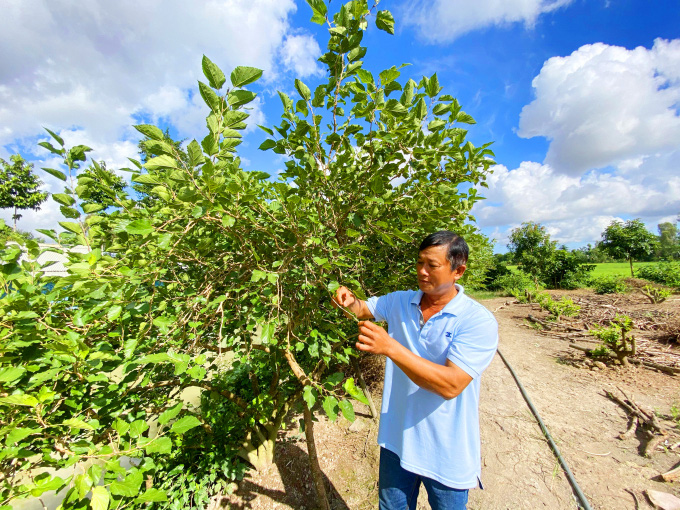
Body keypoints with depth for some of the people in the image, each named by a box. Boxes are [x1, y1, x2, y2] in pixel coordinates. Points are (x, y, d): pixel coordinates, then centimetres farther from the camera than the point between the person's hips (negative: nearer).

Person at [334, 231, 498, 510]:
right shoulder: (400, 302, -7)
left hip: (446, 454, -3)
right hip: (397, 438, 4)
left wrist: (389, 346, -38)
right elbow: (364, 308, 5)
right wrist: (350, 301, -20)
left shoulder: (479, 321, -22)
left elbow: (451, 385, -29)